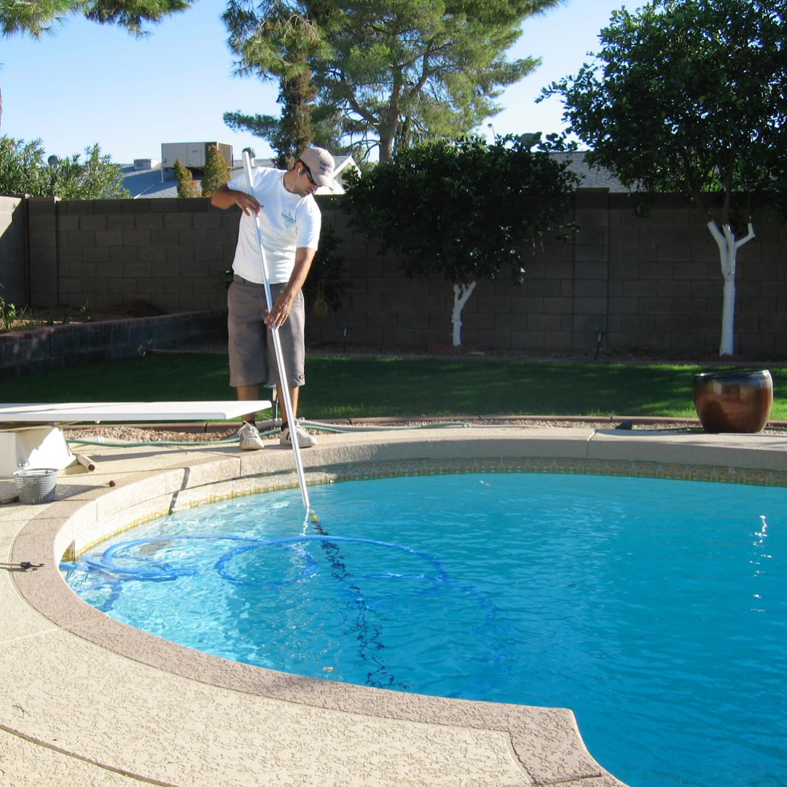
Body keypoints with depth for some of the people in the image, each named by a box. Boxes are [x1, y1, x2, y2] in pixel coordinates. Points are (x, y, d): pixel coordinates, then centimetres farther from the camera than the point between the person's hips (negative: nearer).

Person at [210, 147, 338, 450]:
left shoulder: (309, 211, -11)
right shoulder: (259, 178, -4)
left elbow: (304, 258, -23)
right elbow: (217, 199, 5)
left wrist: (288, 297, -37)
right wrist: (237, 196, -19)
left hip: (283, 288, -1)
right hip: (245, 287, 1)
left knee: (290, 357, -1)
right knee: (246, 357, 1)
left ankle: (289, 426, 9)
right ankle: (248, 426, 7)